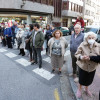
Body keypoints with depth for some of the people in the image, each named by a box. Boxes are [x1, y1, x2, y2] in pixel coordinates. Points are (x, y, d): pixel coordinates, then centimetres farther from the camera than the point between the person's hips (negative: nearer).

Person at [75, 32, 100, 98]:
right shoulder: (82, 45, -16)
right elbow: (77, 54, -9)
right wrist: (81, 57, -30)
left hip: (93, 67, 3)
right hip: (83, 66, -2)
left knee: (89, 80, 20)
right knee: (82, 79, 13)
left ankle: (87, 89, 53)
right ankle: (79, 89, 45)